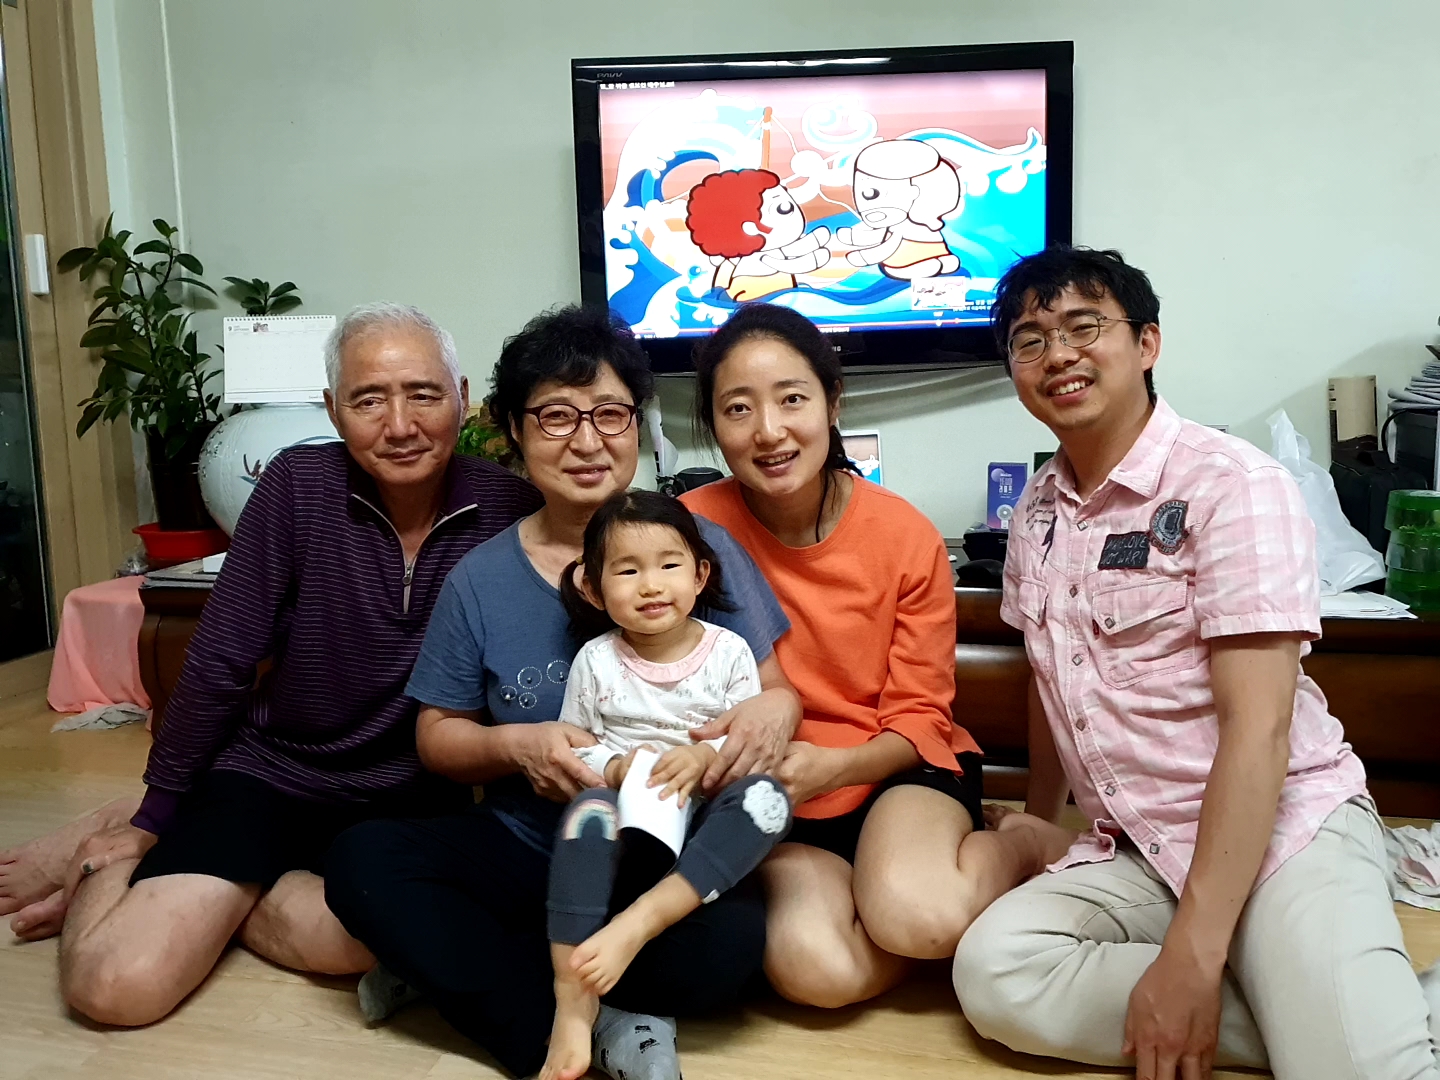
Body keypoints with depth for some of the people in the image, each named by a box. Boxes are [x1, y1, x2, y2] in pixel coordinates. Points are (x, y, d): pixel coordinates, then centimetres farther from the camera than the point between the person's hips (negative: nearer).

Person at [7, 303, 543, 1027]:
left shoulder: (508, 508, -10)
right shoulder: (298, 487, -11)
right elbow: (220, 661, -5)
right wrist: (153, 819, 3)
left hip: (416, 798, 1)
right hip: (270, 773, 0)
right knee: (114, 986, -15)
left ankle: (204, 900, 2)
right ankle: (120, 866, 21)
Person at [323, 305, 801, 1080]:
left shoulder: (700, 546, -3)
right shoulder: (480, 580, 1)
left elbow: (772, 689, 3)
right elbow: (438, 734, 8)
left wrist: (775, 710, -23)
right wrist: (515, 745, -15)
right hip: (524, 852, 2)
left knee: (729, 942, -33)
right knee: (361, 862, -22)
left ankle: (455, 969, -11)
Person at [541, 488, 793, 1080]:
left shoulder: (728, 651, 2)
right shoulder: (595, 661, 3)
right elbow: (569, 750, 5)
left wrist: (705, 755, -20)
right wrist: (615, 767, -15)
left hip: (700, 826, 1)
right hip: (626, 827, 0)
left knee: (766, 796, -30)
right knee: (590, 807, -35)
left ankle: (635, 923, -36)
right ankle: (572, 1002, -35)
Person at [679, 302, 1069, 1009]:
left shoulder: (907, 536, -10)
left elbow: (919, 718, -5)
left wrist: (832, 767, -26)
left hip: (894, 769, 0)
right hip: (765, 794, 1)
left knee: (912, 915, -33)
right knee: (816, 969, -29)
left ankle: (1023, 847, 2)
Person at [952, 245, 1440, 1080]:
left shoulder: (1231, 484, -13)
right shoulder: (1038, 510, 8)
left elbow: (1258, 727, -19)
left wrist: (1190, 956, -24)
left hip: (1288, 830, -7)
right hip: (1135, 854, 7)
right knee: (993, 970, -22)